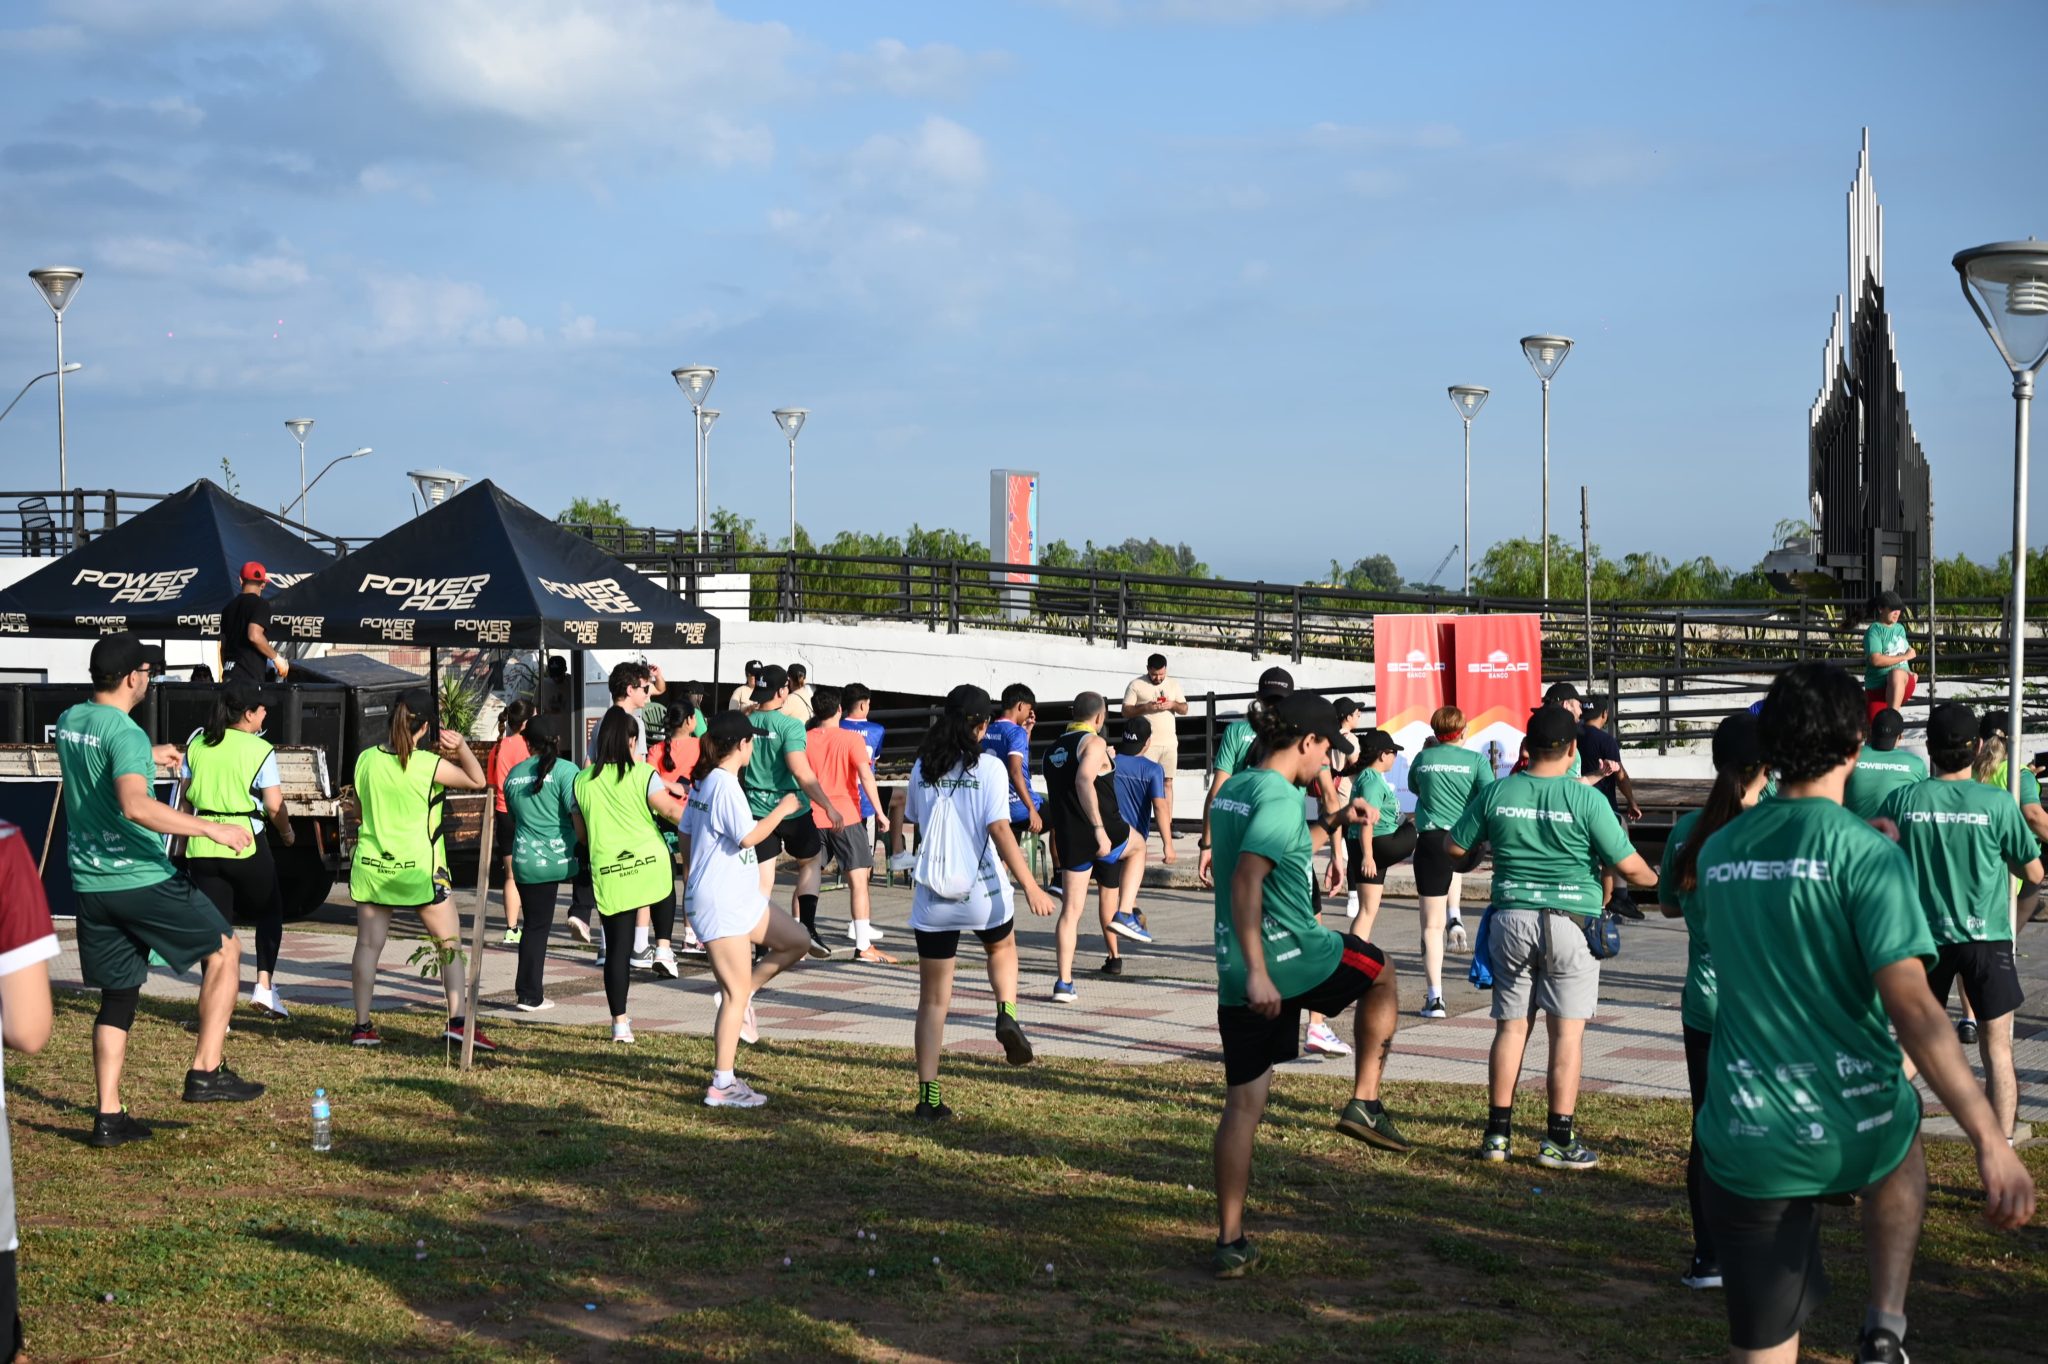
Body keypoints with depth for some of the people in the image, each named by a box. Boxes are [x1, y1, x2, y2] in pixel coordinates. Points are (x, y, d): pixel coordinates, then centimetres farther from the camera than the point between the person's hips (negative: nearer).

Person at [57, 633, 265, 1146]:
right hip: (142, 879, -8)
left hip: (91, 884, 8)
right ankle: (206, 1072, 3)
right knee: (224, 949, 9)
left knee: (117, 997, 13)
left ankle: (108, 1115, 7)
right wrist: (212, 829, -33)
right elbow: (136, 806, -34)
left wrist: (149, 757, 42)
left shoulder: (68, 722, 9)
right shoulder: (125, 733, -18)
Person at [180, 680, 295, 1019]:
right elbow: (274, 805, -8)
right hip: (246, 844, -4)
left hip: (202, 846, 4)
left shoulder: (196, 744, 7)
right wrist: (287, 833, 10)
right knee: (269, 911, 17)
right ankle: (265, 986, 5)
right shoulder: (259, 750, -6)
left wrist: (183, 845, 20)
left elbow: (185, 796, 9)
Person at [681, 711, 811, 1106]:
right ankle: (721, 1086, -3)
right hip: (721, 905, -10)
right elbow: (748, 836, -24)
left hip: (740, 899, 10)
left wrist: (690, 883, 28)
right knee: (736, 995, -7)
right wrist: (782, 809, -11)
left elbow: (686, 834, 19)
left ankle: (740, 991, 12)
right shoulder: (726, 785, -18)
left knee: (797, 940, 11)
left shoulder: (703, 782, 11)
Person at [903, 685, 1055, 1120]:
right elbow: (999, 829, -16)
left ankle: (928, 1097, 3)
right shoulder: (988, 767, -9)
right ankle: (1007, 1014, 8)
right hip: (982, 894, -2)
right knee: (1002, 948, 32)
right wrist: (1030, 888, -14)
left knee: (933, 999, 8)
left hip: (932, 898, 2)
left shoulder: (923, 768, 4)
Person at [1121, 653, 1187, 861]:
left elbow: (1184, 709, 13)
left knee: (1167, 782, 4)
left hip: (1169, 742, 4)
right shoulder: (1136, 685, 0)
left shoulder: (1173, 685, 13)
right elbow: (1126, 711, -3)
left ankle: (1167, 827, 9)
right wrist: (1146, 707, -18)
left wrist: (1173, 704, -9)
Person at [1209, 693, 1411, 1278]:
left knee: (1243, 1104, 9)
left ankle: (1230, 1242, 7)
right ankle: (1364, 1103, 22)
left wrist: (1330, 822, 31)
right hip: (1291, 957, -7)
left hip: (1236, 970, 7)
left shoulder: (1231, 789, 12)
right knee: (1382, 975, 24)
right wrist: (1257, 972, -29)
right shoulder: (1280, 797, -15)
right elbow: (1245, 881, -26)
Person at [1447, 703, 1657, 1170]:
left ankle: (1498, 1134, 12)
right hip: (1569, 923, -3)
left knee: (1510, 1026, 10)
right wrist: (1656, 879, 14)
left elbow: (1453, 847, 10)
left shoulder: (1496, 794, -1)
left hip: (1511, 918, 3)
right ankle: (1559, 1140, 2)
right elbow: (1628, 867, -8)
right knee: (1567, 1030, 2)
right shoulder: (1587, 799, -10)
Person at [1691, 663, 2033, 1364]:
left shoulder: (1718, 851, 4)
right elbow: (1910, 1004, -21)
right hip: (1854, 1132, -2)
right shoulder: (1864, 852, -13)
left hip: (1746, 1140, 2)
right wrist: (1990, 1139, -20)